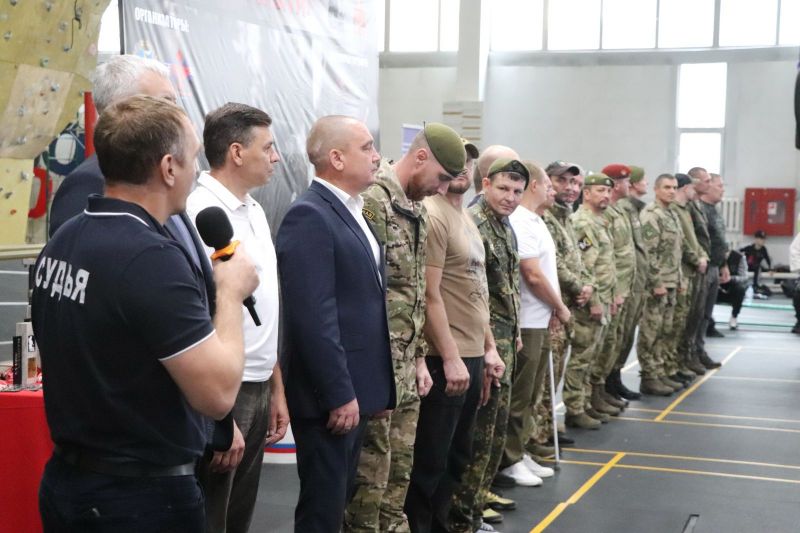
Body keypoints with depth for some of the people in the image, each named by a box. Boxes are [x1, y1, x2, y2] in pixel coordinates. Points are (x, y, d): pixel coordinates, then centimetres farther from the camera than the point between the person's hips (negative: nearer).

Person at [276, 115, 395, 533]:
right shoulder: (309, 216, -17)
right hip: (328, 395, -9)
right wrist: (340, 394, -21)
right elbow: (313, 316, -23)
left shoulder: (350, 212, 14)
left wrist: (372, 387, 17)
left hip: (355, 388, 9)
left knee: (339, 499, 17)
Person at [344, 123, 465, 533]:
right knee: (370, 473, -1)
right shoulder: (372, 201, -16)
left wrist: (419, 357, 18)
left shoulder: (417, 212, 15)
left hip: (404, 366, 9)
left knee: (400, 470, 15)